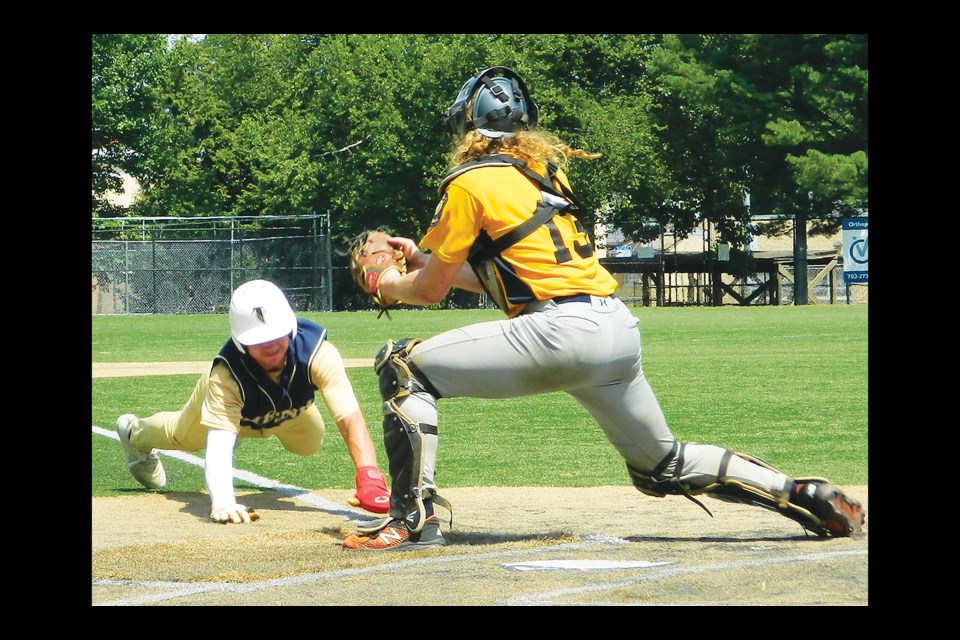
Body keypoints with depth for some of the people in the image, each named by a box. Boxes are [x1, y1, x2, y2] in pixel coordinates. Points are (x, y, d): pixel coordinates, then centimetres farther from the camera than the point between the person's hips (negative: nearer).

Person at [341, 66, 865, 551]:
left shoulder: (470, 182, 2)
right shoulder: (541, 173, 23)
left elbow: (431, 289, 7)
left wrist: (393, 287, 28)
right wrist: (427, 261, 37)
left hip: (562, 332, -8)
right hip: (619, 327, 8)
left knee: (401, 365, -1)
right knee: (665, 467, 22)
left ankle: (413, 518, -11)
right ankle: (808, 497, 14)